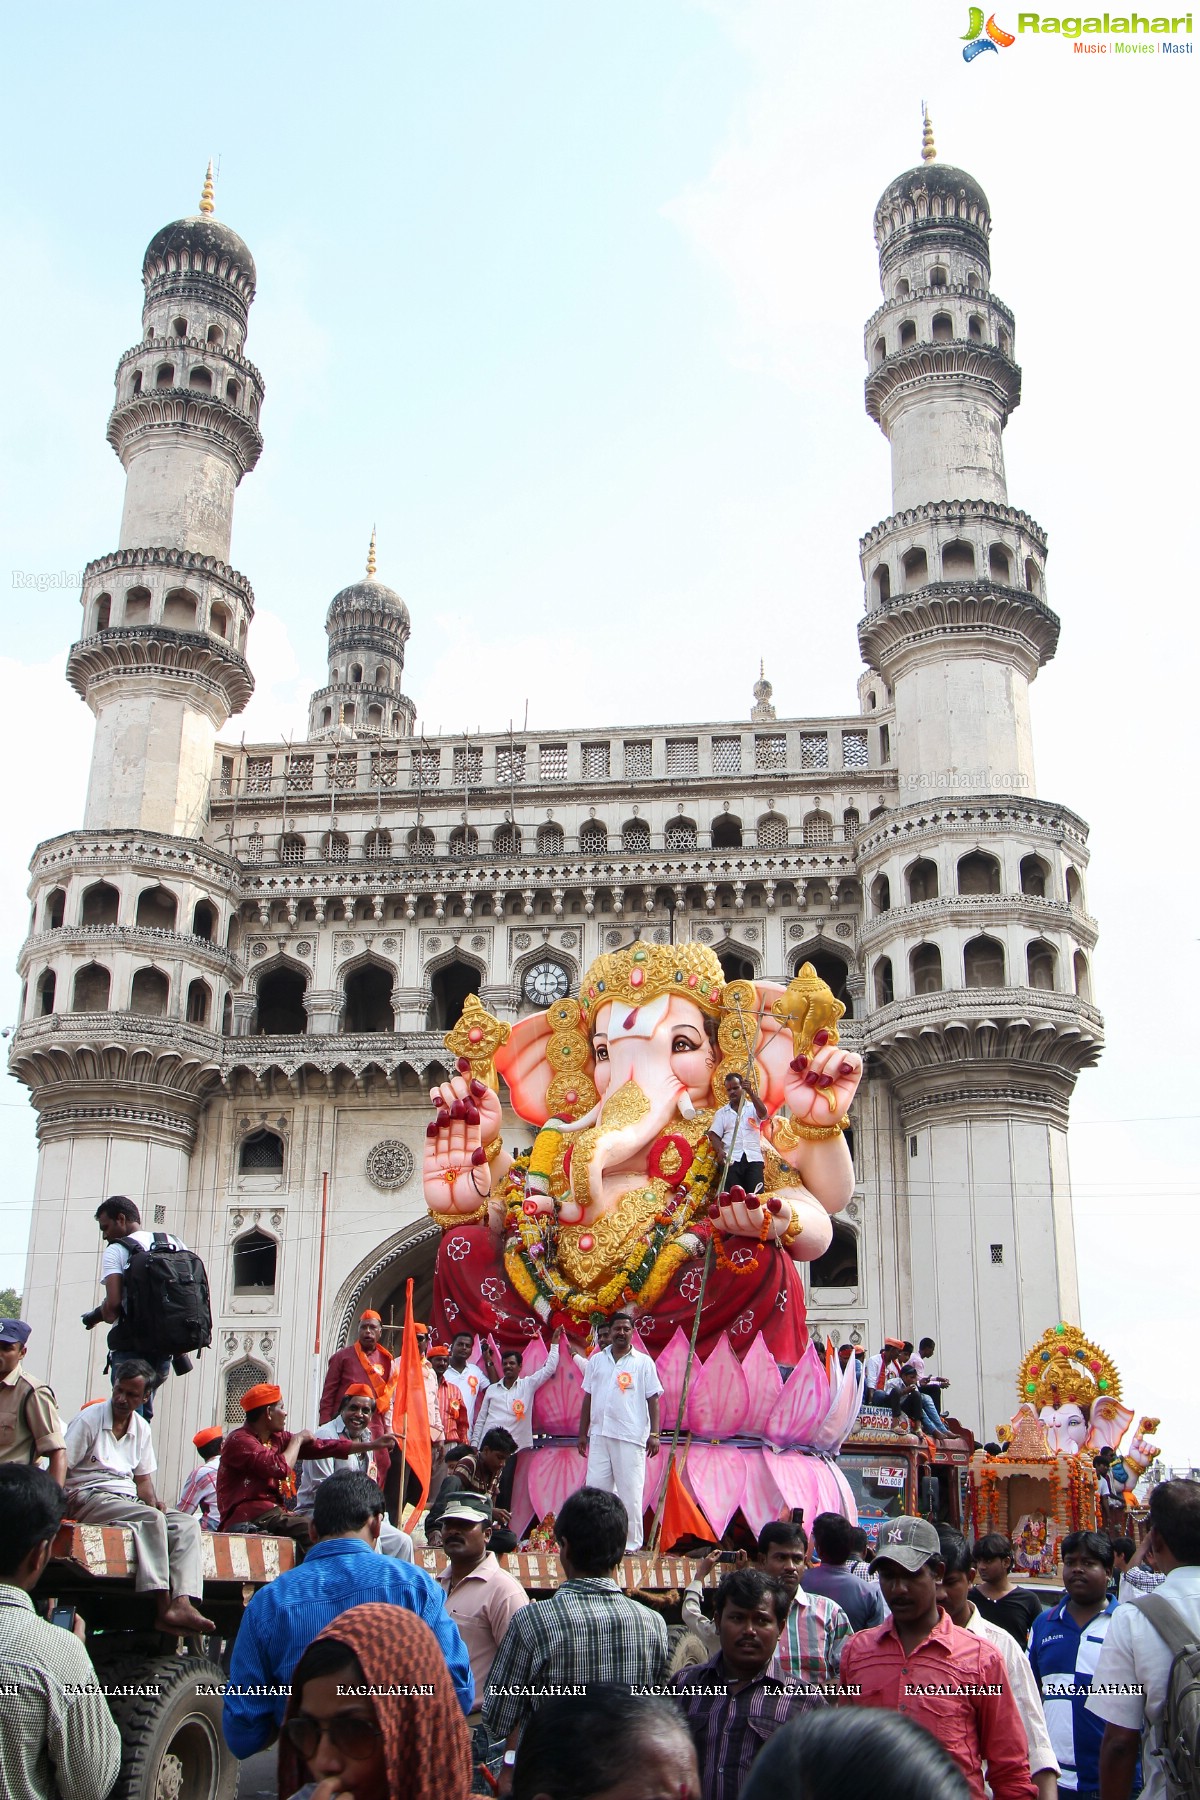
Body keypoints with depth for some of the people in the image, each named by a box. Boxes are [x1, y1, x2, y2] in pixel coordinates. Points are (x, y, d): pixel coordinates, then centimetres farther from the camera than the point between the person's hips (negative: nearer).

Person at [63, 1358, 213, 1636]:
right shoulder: (88, 1419, -2)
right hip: (91, 1498, -6)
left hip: (128, 1501, 6)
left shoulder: (142, 1429, 16)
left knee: (187, 1524, -17)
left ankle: (182, 1604, -38)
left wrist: (153, 1502, -5)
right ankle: (164, 1607, -37)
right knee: (150, 1518, -32)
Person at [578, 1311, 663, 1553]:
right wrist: (583, 1433, 13)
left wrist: (654, 1434, -6)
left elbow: (652, 1399, 1)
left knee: (630, 1492, -2)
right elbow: (588, 1398, 15)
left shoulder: (643, 1362, 3)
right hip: (599, 1435, 4)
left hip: (631, 1438, -3)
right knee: (595, 1489, 4)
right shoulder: (597, 1360, 12)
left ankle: (630, 1544, 6)